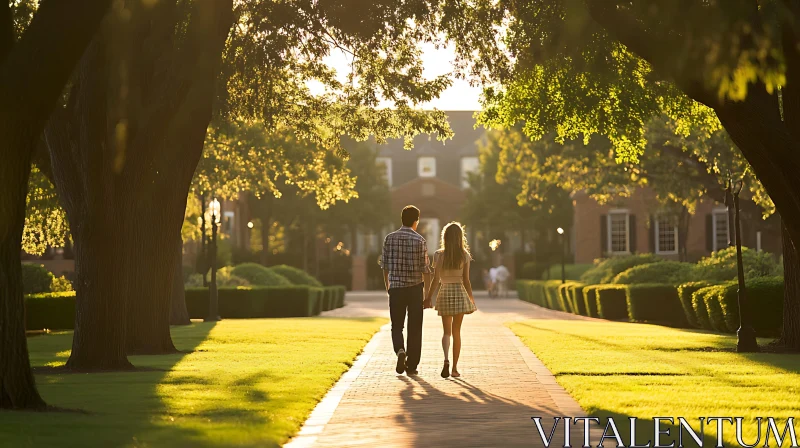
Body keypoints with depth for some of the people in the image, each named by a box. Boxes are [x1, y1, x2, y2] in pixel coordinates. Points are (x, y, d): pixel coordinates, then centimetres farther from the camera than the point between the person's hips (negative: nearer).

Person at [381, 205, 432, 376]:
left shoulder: (390, 239, 0)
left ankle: (400, 351, -16)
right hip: (415, 288, -1)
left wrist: (388, 286, 20)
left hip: (396, 288, 1)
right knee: (414, 328, 8)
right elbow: (425, 269, -7)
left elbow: (385, 266, 6)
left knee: (397, 326, 12)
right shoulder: (419, 241, -7)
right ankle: (411, 365, 9)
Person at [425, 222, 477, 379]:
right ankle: (454, 368, 11)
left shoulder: (439, 255, -5)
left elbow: (435, 279, -6)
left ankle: (446, 360, -19)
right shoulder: (464, 256, -4)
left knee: (447, 332, 8)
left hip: (444, 294, 0)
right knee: (456, 332, 10)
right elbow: (466, 280, -4)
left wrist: (428, 297, 4)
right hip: (460, 293, 0)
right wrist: (472, 299, 6)